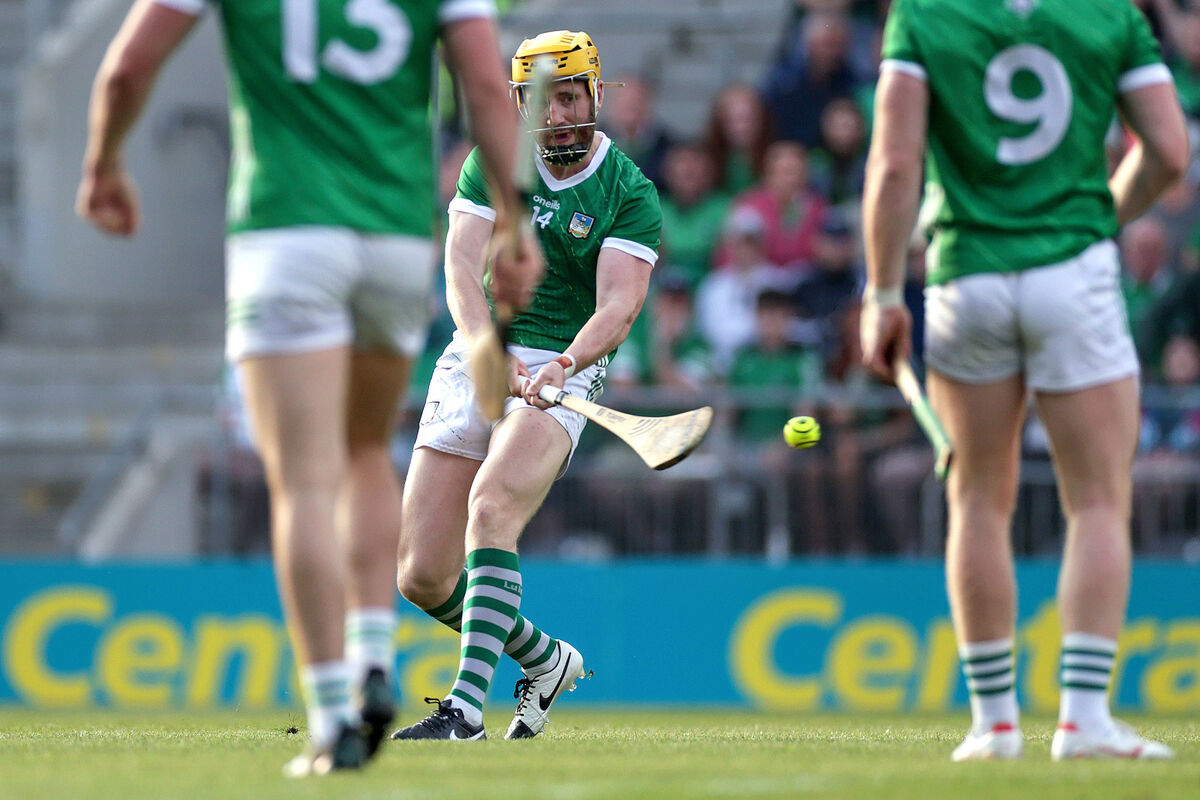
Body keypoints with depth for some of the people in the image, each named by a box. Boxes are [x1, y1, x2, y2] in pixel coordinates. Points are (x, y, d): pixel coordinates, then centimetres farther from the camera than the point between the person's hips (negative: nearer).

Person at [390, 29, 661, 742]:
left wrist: (567, 363, -35)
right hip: (472, 363, 4)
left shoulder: (630, 194, -3)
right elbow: (462, 262, -8)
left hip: (561, 373, -4)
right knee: (423, 578, -1)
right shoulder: (494, 163, 6)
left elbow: (618, 304, -15)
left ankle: (467, 708, -36)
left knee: (492, 504, -32)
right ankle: (545, 661, 26)